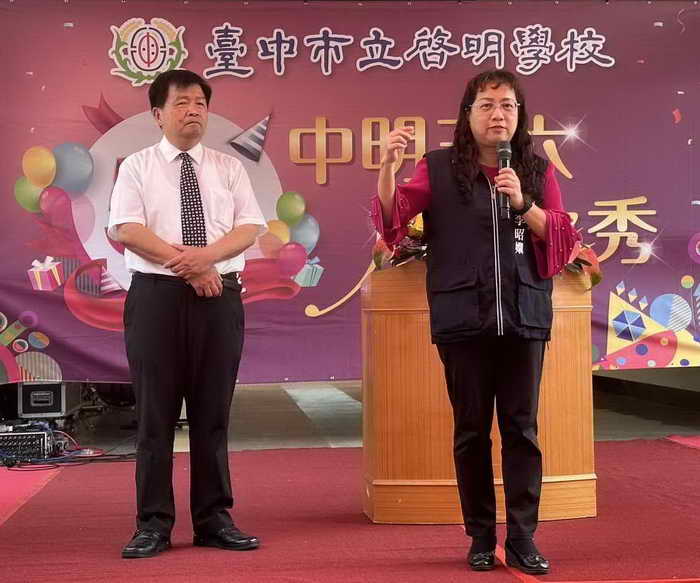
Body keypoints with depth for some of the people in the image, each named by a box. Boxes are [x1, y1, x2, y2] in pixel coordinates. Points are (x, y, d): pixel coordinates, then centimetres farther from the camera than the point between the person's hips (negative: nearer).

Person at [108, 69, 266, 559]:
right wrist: (187, 265, -14)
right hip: (156, 296, -2)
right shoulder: (137, 168, 6)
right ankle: (154, 523, 10)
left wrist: (208, 254, -17)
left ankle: (214, 519, 15)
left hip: (220, 298, 2)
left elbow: (250, 227, 2)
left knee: (214, 412, 5)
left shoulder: (229, 168, 13)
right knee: (155, 413, 0)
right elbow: (127, 229, -6)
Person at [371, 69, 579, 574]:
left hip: (524, 317, 1)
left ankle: (522, 538, 12)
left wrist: (524, 204, -12)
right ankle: (481, 536, 19)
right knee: (472, 431, 7)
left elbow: (564, 239, 4)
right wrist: (389, 167, -25)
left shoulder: (537, 170, 8)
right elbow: (392, 219, -8)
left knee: (522, 429, 3)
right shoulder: (440, 168, 2)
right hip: (463, 319, -1)